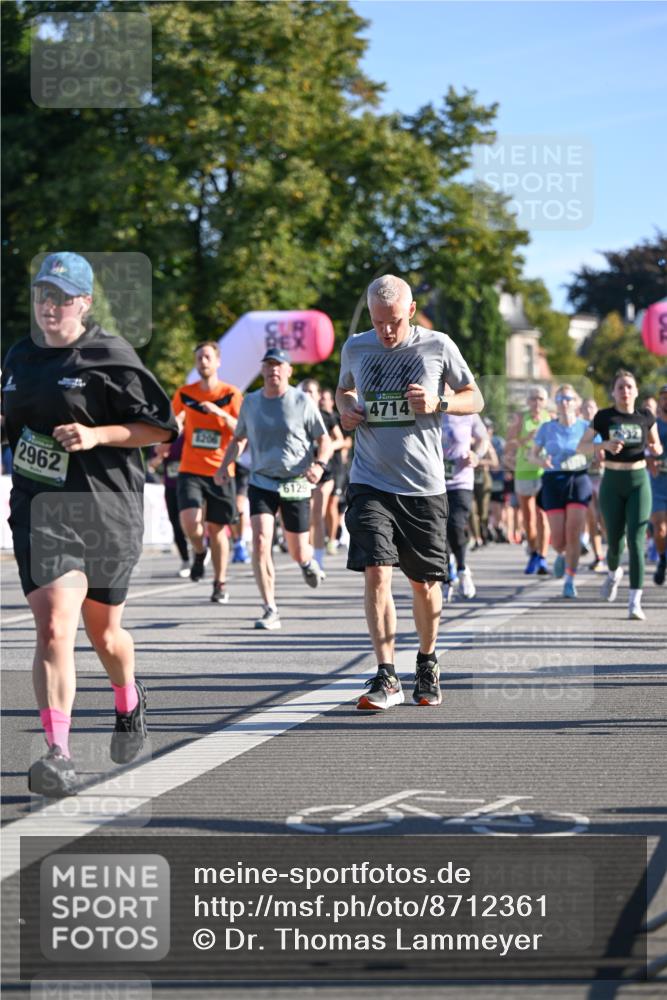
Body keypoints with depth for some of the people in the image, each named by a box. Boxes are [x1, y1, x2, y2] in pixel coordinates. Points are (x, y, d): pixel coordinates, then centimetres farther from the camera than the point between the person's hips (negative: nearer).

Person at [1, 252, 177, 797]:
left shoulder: (111, 357, -7)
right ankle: (58, 755, -22)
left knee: (104, 631, 14)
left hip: (106, 510, -3)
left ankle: (129, 702, 47)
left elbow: (160, 427, -7)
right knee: (53, 628, -17)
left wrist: (96, 435, -18)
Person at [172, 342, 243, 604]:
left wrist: (222, 413, -22)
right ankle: (199, 552, 13)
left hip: (220, 472, -1)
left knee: (217, 528, 5)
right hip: (190, 471, 1)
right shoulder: (184, 394, 6)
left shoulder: (231, 394, 0)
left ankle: (220, 583, 19)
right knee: (190, 521, -20)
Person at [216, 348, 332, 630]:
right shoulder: (250, 402, 7)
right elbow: (238, 438, 21)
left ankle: (308, 562, 46)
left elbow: (324, 440, 2)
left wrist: (319, 464, -18)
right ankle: (270, 610, -14)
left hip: (296, 485, -2)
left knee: (298, 553, 5)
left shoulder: (302, 401, -2)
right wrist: (224, 466, 4)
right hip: (261, 482, 2)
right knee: (260, 541, -19)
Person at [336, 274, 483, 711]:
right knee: (376, 572, -14)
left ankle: (428, 663, 32)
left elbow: (475, 399, 7)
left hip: (424, 486, -1)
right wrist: (346, 408, 1)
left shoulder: (437, 346, -3)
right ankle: (386, 678, -12)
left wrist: (438, 403, -13)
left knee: (425, 583, 8)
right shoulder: (356, 347, 4)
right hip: (371, 483, 1)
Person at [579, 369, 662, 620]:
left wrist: (656, 449, -9)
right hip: (612, 483, 0)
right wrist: (605, 444, -18)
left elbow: (656, 446, 15)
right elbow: (581, 446, 0)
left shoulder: (646, 417, 2)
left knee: (636, 541, -11)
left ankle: (635, 601, -11)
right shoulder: (604, 417, -1)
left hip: (639, 481, 0)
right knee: (615, 541, 4)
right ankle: (614, 573, 40)